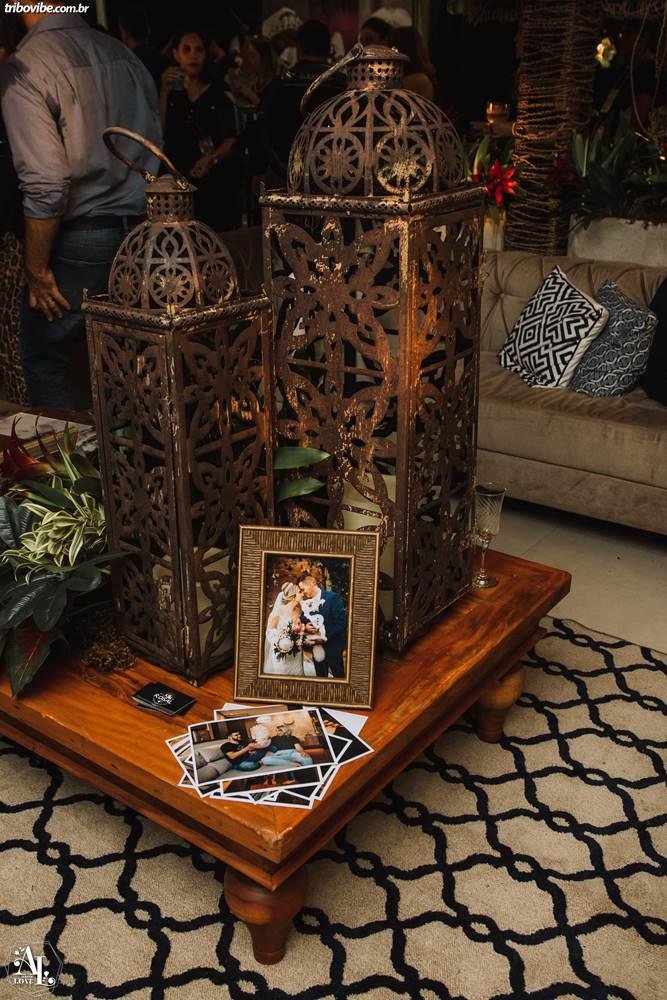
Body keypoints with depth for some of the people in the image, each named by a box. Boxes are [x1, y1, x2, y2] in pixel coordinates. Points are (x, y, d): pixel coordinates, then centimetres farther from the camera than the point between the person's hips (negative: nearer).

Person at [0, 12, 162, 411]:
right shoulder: (123, 54, 8)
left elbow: (46, 185, -20)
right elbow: (157, 148, 12)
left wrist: (37, 269, -10)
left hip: (78, 240, -6)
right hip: (137, 233, 6)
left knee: (45, 361, 9)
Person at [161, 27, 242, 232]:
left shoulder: (218, 95, 9)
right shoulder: (171, 93, 14)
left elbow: (231, 142, -1)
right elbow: (158, 131, -1)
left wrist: (211, 159, -20)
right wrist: (164, 92, -7)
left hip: (216, 183, -1)